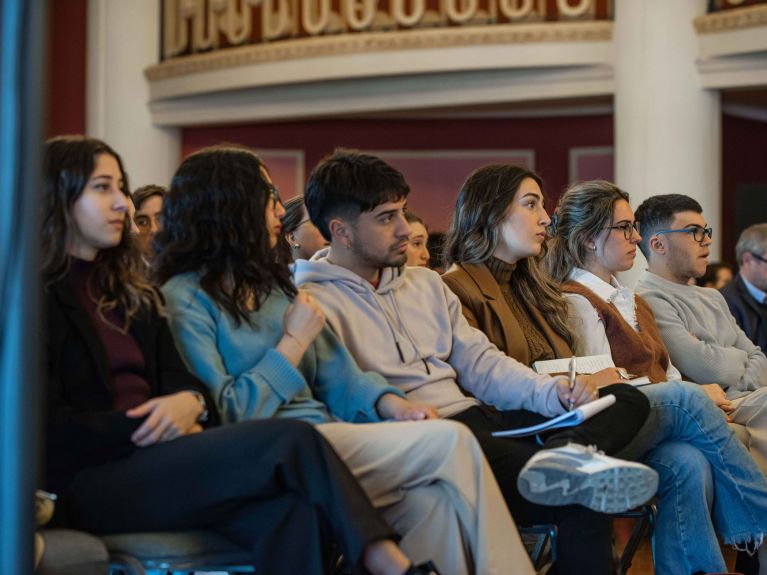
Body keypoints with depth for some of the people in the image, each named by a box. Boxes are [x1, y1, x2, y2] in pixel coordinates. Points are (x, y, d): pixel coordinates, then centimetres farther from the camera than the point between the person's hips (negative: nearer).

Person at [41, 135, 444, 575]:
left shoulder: (128, 291, 24)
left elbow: (179, 380, 17)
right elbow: (51, 429, -8)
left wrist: (189, 403, -6)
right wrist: (155, 426, -13)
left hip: (154, 458, 6)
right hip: (90, 481, -6)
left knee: (293, 512, -29)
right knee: (291, 441, -27)